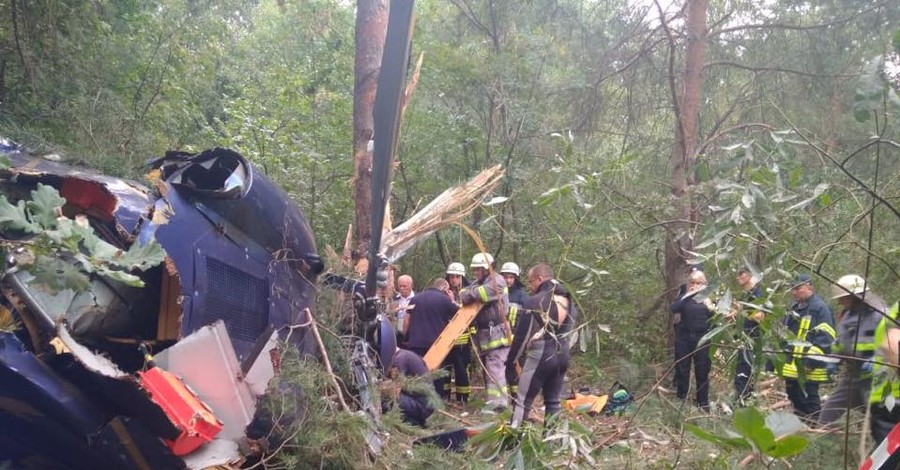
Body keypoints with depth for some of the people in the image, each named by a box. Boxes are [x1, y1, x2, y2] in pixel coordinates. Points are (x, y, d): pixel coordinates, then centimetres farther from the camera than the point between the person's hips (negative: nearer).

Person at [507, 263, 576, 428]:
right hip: (562, 356, 7)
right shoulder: (568, 300, 10)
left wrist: (511, 360, -3)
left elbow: (522, 335, -12)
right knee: (554, 402, 16)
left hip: (539, 356, -7)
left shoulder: (534, 301, -13)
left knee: (522, 402, -1)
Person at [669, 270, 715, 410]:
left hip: (702, 338, 0)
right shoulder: (684, 296, 5)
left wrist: (712, 310, -18)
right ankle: (681, 399, 19)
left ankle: (703, 403, 15)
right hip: (684, 337, 0)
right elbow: (673, 308, -14)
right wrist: (687, 295, -18)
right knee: (682, 369, 5)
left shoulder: (708, 296, 6)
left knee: (702, 371, 4)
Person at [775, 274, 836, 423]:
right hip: (791, 364, 9)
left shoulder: (820, 308, -12)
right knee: (794, 396, 18)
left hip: (808, 367, -9)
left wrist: (812, 359, -23)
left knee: (808, 399, -5)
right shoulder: (793, 307, 17)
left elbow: (824, 338, -19)